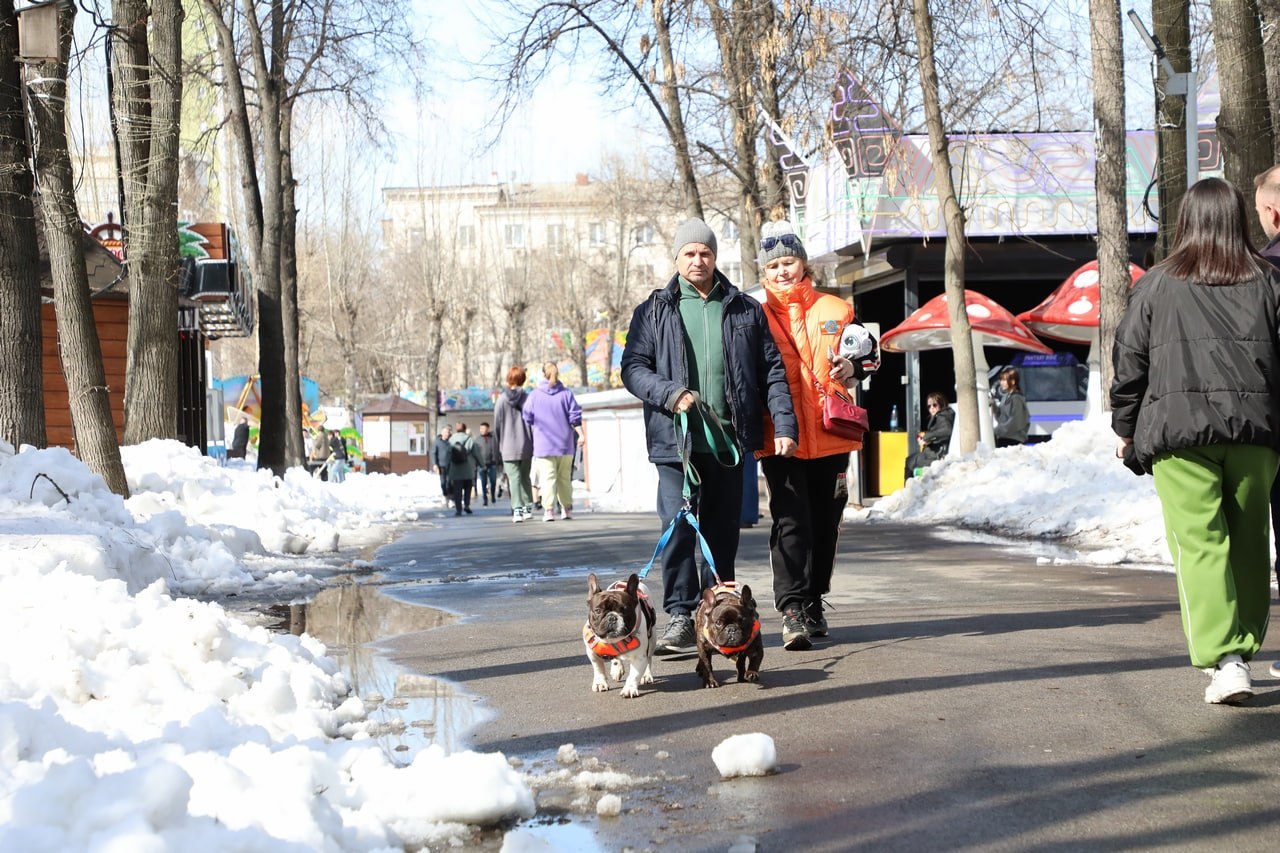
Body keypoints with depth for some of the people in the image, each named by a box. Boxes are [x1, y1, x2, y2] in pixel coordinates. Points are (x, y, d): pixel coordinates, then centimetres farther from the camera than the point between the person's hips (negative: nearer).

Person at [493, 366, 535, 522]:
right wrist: (534, 442, 8)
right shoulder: (527, 399, -4)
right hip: (526, 446, 1)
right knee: (525, 477, 15)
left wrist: (499, 445, 12)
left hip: (508, 447, -1)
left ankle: (517, 509, -12)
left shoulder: (501, 400, -3)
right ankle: (527, 508, 14)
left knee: (514, 478, -2)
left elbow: (497, 425, 0)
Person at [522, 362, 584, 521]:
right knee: (565, 478, 13)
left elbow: (527, 419, 2)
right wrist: (581, 434, 2)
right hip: (565, 444, 2)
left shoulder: (534, 395, 0)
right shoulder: (566, 393, 2)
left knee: (548, 478, -5)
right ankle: (567, 509, 15)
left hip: (543, 445, -2)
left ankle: (549, 510, -15)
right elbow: (575, 417, -2)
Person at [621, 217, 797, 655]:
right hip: (676, 440, -2)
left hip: (731, 438, 2)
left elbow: (772, 370, 10)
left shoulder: (745, 310, 12)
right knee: (679, 526, -12)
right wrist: (670, 394, -14)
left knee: (723, 531, 7)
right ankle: (680, 617, -10)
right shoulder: (654, 311, 8)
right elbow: (633, 367, 4)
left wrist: (784, 424, -1)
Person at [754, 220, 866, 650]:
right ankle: (792, 609, -14)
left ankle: (813, 602, 23)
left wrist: (850, 368, -6)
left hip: (829, 434, 3)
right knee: (790, 521, -12)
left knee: (825, 521, 9)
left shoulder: (834, 310, 11)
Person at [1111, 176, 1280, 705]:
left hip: (1178, 428, -2)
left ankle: (1223, 660, -17)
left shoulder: (1155, 285, 4)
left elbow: (1130, 360, 7)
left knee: (1199, 542, -5)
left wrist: (1125, 427, 17)